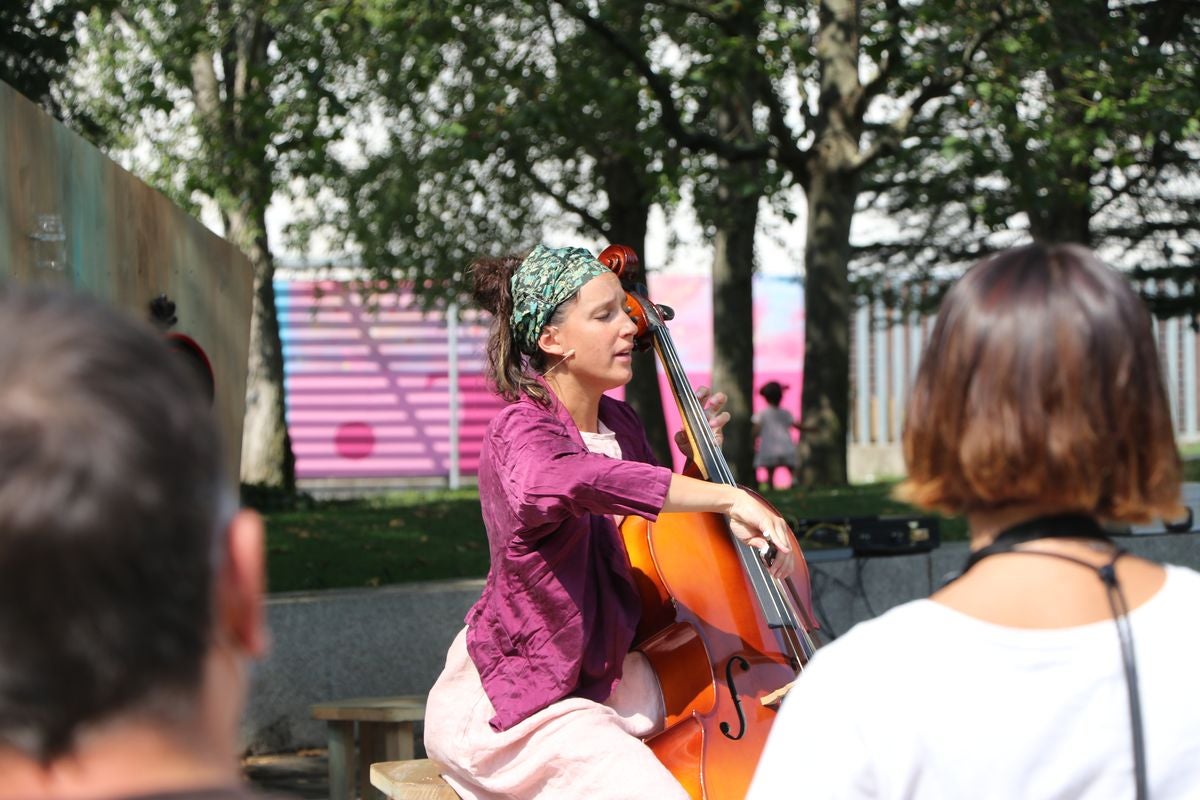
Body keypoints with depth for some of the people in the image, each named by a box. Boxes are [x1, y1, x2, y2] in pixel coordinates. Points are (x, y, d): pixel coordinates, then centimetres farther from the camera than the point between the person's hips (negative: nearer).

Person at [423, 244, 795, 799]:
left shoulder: (619, 424, 7)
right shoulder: (521, 431, -18)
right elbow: (566, 480, -45)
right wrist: (724, 498, -48)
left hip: (608, 678, 8)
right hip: (518, 700, -8)